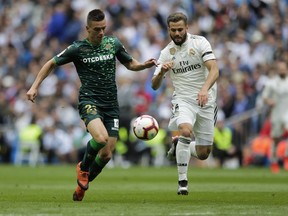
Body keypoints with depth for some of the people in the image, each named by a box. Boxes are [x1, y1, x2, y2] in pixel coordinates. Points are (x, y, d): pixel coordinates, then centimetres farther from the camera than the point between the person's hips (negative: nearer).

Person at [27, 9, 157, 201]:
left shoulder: (113, 43, 6)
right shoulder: (77, 48, -3)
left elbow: (130, 64, 20)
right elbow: (51, 64, 8)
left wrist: (145, 65, 0)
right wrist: (35, 87, 2)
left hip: (111, 104, 4)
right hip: (89, 101, -4)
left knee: (106, 155, -1)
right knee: (101, 138, -32)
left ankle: (82, 184, 24)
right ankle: (83, 167, -1)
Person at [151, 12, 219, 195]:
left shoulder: (200, 42, -7)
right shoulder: (166, 53, 3)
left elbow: (214, 70, -18)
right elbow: (155, 86, 3)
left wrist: (205, 89, -36)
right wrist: (161, 72, -18)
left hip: (206, 101, 0)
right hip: (183, 99, 0)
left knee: (203, 154, 1)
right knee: (185, 130, -33)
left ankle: (179, 145, 35)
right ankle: (182, 181, -21)